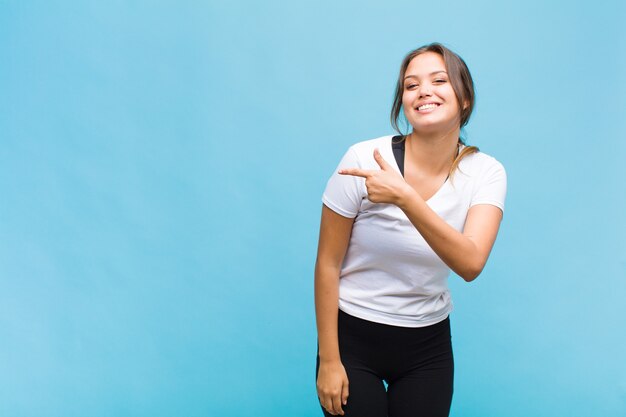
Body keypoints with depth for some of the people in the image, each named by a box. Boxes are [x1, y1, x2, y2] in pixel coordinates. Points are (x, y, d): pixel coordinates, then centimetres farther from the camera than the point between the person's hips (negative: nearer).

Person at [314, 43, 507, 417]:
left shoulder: (485, 173, -10)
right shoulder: (364, 159, -16)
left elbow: (471, 264, -26)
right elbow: (328, 264, -10)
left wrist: (405, 198, -38)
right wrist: (329, 361, -8)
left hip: (428, 345, 2)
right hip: (353, 337, -2)